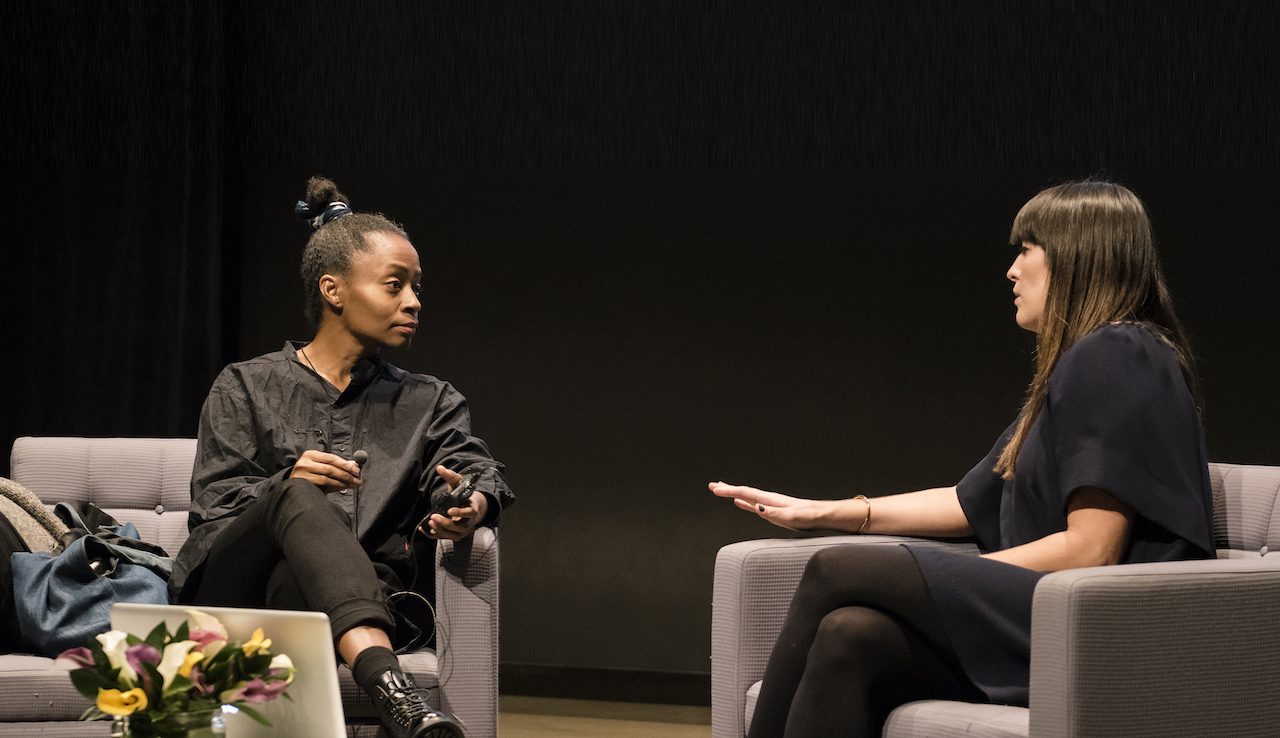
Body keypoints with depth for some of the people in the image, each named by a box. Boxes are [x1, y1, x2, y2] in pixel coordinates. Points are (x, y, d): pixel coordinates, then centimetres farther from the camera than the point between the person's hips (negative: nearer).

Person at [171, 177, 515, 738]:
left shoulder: (430, 403, 25)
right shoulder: (246, 388, 17)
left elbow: (471, 465, 6)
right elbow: (212, 507, 6)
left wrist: (476, 505, -21)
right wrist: (285, 484, -17)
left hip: (357, 607, 1)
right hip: (233, 594, -1)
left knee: (294, 579, -36)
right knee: (299, 495, -35)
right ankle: (388, 684, -58)